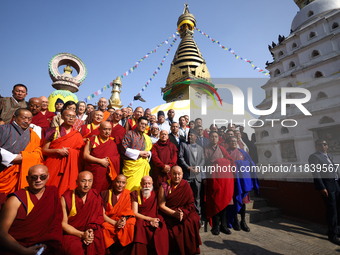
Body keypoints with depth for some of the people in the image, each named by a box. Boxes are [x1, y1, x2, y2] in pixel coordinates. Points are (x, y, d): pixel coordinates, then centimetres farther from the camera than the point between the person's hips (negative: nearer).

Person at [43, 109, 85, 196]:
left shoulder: (77, 135, 5)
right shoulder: (53, 131, 3)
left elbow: (80, 155, 11)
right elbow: (44, 150, -1)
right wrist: (58, 150, -14)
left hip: (69, 168, 1)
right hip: (53, 166, 0)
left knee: (65, 192, 1)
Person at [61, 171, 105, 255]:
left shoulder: (96, 196, 0)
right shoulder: (66, 198, -5)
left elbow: (99, 217, 1)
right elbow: (63, 223, -5)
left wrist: (91, 231, -18)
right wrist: (81, 234, -17)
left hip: (92, 232, 2)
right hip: (71, 233, -2)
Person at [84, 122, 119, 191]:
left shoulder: (113, 143, 8)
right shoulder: (92, 140, 3)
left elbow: (117, 158, 8)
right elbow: (85, 155, -6)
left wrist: (109, 160, -12)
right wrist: (100, 161, -12)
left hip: (107, 175, 2)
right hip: (93, 173, -1)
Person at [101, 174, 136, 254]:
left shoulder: (128, 195, 4)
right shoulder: (105, 194, -2)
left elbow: (128, 212, 4)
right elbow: (102, 214, -6)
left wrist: (124, 219, -18)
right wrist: (115, 223, -18)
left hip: (122, 221, 2)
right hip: (107, 222, -1)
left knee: (131, 226, -26)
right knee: (106, 229, -31)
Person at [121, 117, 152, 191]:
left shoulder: (147, 138, 16)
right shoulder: (129, 134, 1)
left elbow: (150, 150, 23)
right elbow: (124, 149, -9)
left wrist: (148, 154, 0)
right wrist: (139, 153, -11)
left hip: (143, 165, 5)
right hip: (131, 164, -4)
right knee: (131, 186, -4)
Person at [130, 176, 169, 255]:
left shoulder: (155, 194, 6)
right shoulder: (135, 194, 3)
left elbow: (158, 211, 6)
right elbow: (134, 213, -3)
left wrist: (154, 220, -17)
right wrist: (150, 219, -14)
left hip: (154, 219, 1)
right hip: (140, 219, 0)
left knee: (161, 228, -29)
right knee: (139, 226, -33)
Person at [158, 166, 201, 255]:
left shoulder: (186, 185, 0)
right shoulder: (164, 186, -5)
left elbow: (190, 204, -1)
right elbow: (161, 205, -6)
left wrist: (183, 212, -19)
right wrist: (174, 213, -18)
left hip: (185, 212, 2)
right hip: (169, 214, -1)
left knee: (193, 220, -22)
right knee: (173, 229, -24)